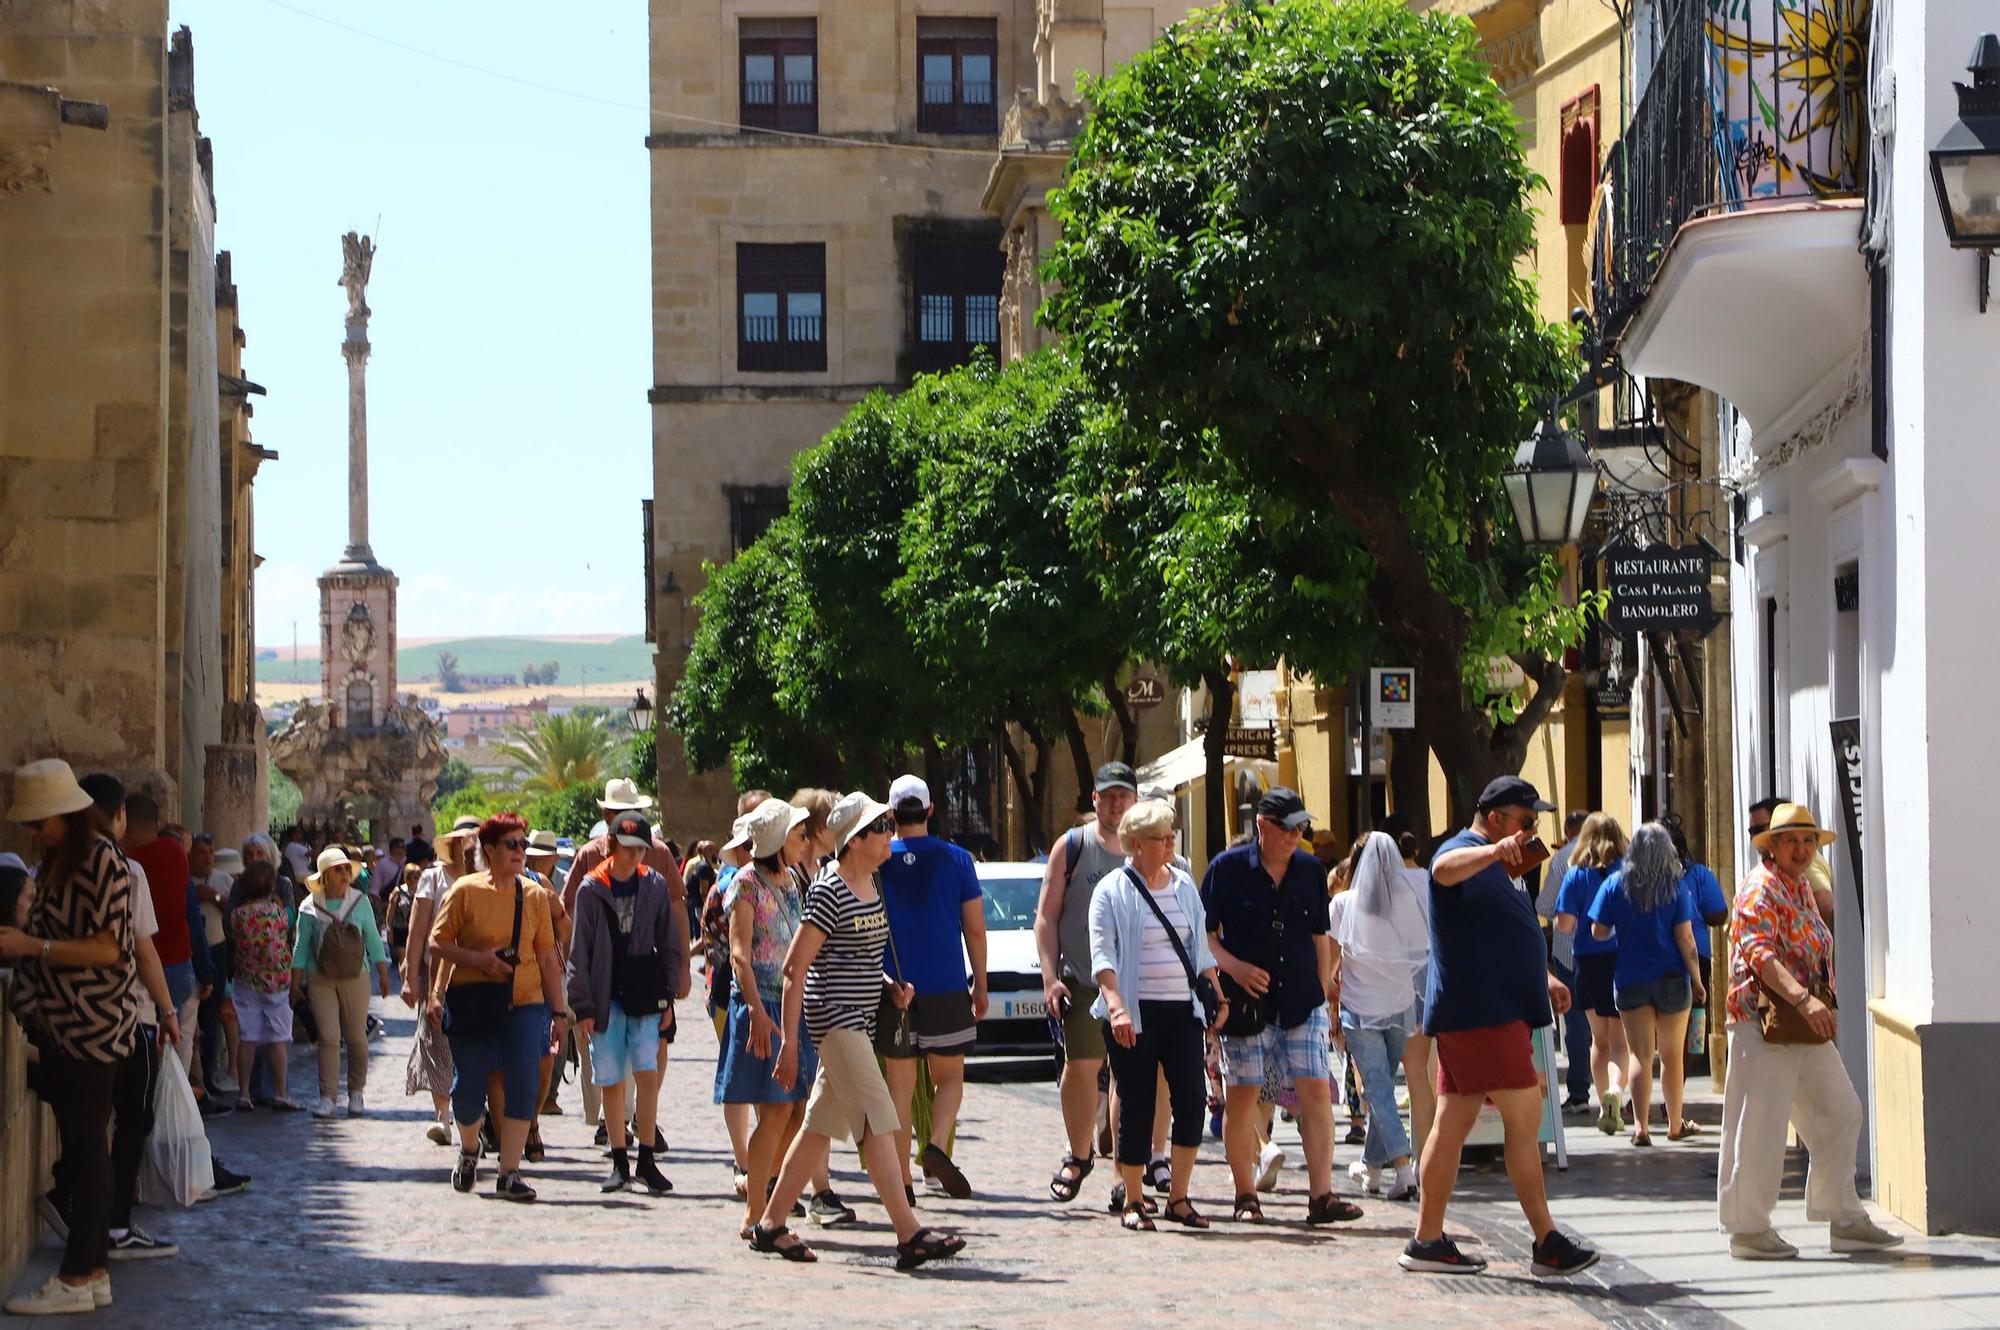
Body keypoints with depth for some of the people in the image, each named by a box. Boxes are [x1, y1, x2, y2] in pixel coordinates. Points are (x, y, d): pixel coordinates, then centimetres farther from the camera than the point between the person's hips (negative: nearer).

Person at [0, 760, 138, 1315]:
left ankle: (77, 1278, -5)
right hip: (59, 1023, 9)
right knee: (81, 1147, 10)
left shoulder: (101, 860, -13)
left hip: (93, 1023, -9)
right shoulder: (55, 863, 13)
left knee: (86, 1145, -6)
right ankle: (93, 1269, 15)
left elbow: (108, 949, -19)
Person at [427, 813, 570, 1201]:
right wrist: (477, 959, -16)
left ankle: (509, 1173, -6)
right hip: (472, 1002, -2)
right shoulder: (465, 890, -1)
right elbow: (438, 942, 0)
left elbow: (547, 956, 11)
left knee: (522, 1085, -11)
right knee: (468, 1085, 4)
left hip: (525, 1002, 2)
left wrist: (558, 1011, 9)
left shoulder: (534, 896, 8)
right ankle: (469, 1149, 35)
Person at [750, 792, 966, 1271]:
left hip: (860, 1017, 10)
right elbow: (796, 967, -14)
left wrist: (891, 986, 9)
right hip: (834, 1015, -10)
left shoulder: (870, 883, 14)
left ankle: (770, 1224, 20)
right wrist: (788, 1043, -15)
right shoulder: (829, 891, -13)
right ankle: (909, 1235, -19)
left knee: (821, 1126, 12)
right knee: (878, 1123, -14)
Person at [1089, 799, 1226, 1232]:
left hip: (1181, 1009, 5)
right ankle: (1133, 1202, 10)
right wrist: (1116, 1006, -22)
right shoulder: (1112, 891, -2)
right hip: (1134, 1013, -4)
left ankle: (1178, 1198, 6)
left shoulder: (1184, 886, 14)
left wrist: (1217, 994, 11)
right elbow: (1102, 954, -10)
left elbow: (1201, 948, 21)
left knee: (1192, 1098, -5)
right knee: (1136, 1106, -2)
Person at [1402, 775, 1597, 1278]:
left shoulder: (1494, 867, 23)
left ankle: (1427, 1240, 9)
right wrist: (1495, 850, -54)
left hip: (1499, 1008, 11)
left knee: (1454, 1122, 8)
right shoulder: (1466, 852, -10)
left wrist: (1544, 978, 24)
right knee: (1524, 1116, -10)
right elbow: (1445, 869, -36)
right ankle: (1547, 1244, -8)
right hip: (1481, 1012, -11)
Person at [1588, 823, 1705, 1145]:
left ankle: (1641, 1126, -9)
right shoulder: (1676, 886, -6)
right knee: (1672, 1055, 13)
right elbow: (1685, 937, -9)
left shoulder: (1615, 884, -3)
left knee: (1640, 1055, 2)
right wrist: (1697, 980, -1)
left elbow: (1598, 932, -1)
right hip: (1672, 979, 0)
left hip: (1630, 981, 0)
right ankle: (1675, 1124, 24)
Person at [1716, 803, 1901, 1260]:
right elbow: (1759, 953, -28)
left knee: (1840, 1112, 11)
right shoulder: (1760, 889, -13)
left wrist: (1820, 1005, 18)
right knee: (1760, 1126, -5)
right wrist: (1803, 999, -39)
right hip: (1764, 1022, -10)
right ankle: (1747, 1227, 3)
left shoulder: (1801, 886, 17)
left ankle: (1845, 1220, 18)